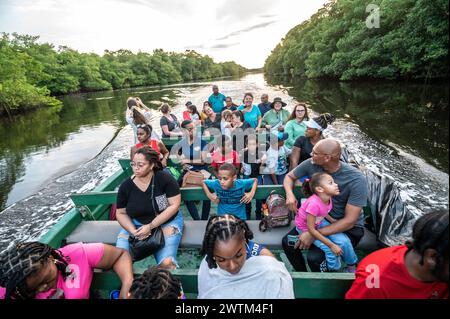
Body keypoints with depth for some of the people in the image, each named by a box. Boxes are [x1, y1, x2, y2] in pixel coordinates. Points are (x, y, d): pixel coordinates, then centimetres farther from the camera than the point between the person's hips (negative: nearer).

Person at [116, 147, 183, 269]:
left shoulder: (165, 179, -17)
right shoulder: (126, 186, -6)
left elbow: (174, 205, -16)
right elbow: (121, 213, 2)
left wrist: (150, 226, -20)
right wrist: (133, 231, -17)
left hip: (167, 221, -3)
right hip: (135, 224, 4)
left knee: (166, 262, -24)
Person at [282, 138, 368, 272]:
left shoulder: (356, 180, -26)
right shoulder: (312, 164, -15)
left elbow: (349, 221, -25)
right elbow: (289, 176, 3)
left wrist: (314, 234, -31)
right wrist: (289, 194, -20)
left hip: (348, 228, -4)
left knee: (315, 258, -25)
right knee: (287, 242, -11)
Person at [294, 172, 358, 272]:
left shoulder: (327, 198, -14)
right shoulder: (314, 204, -37)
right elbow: (311, 229, -29)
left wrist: (333, 221, -6)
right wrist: (331, 245, -24)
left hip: (319, 222, 7)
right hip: (305, 229, -6)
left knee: (344, 241, -5)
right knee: (330, 250, -16)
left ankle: (352, 266, 21)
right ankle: (335, 270, 14)